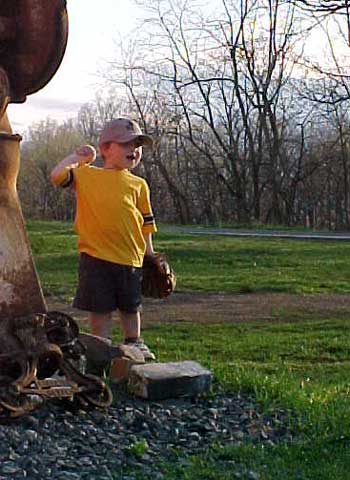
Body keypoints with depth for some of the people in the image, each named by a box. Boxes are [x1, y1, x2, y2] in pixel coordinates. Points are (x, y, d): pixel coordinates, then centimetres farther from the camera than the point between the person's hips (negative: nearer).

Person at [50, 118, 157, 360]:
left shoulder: (138, 184, 7)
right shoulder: (86, 174, 3)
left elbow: (146, 222, 10)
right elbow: (57, 176, -8)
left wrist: (150, 256, 8)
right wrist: (77, 156, 3)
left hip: (130, 257, 2)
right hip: (96, 256, -2)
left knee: (131, 306, 16)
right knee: (100, 307, 7)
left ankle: (134, 343, 34)